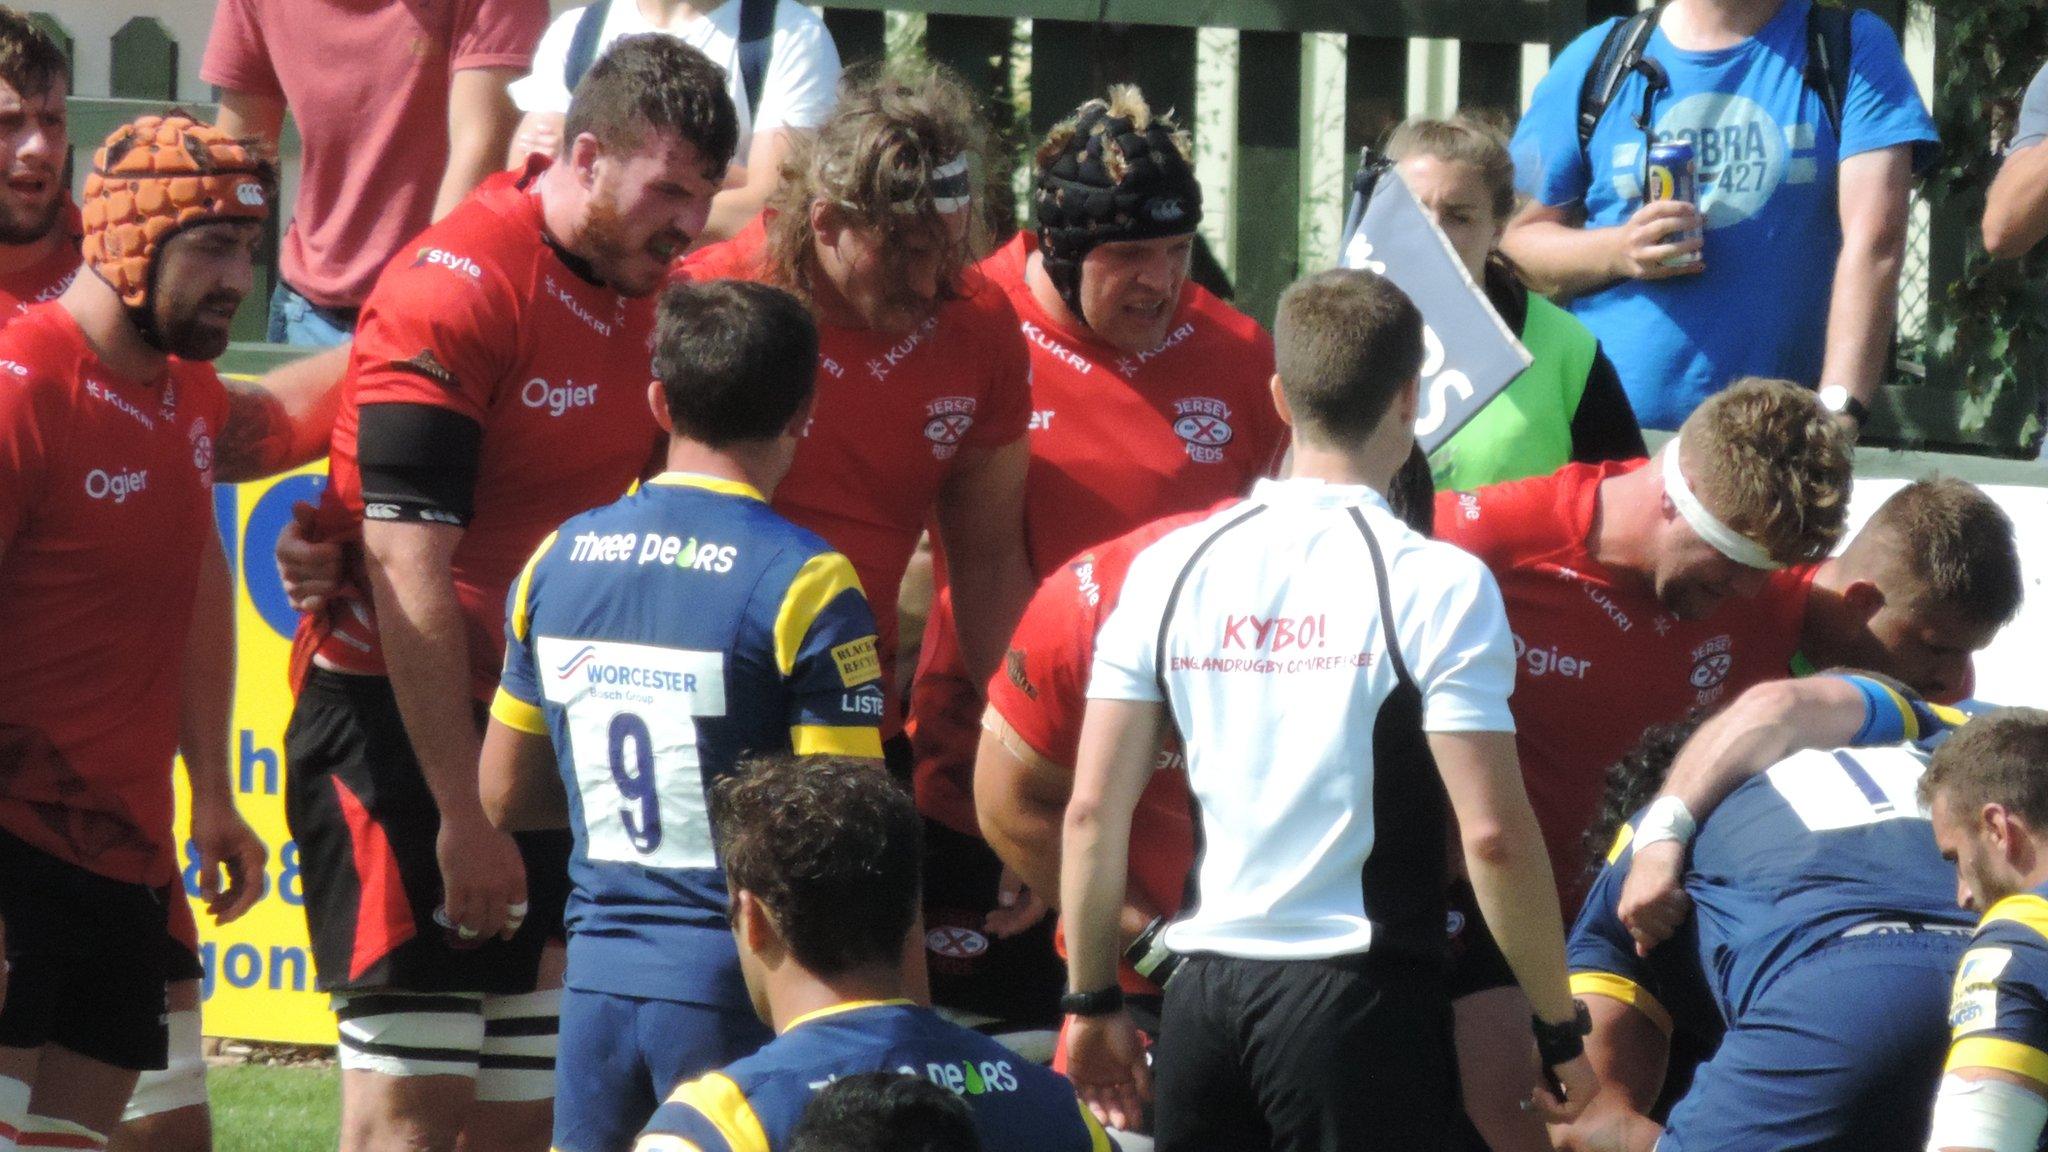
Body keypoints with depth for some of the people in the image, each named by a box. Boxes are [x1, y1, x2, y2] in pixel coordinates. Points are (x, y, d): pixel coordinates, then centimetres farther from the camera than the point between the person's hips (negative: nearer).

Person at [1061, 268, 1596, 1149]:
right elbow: (1492, 835, -12)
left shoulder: (1170, 570, 5)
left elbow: (1092, 811, 4)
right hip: (1362, 996, -4)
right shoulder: (1435, 584, -8)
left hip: (1207, 994, 4)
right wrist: (1558, 1027, -3)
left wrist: (1092, 1001, 14)